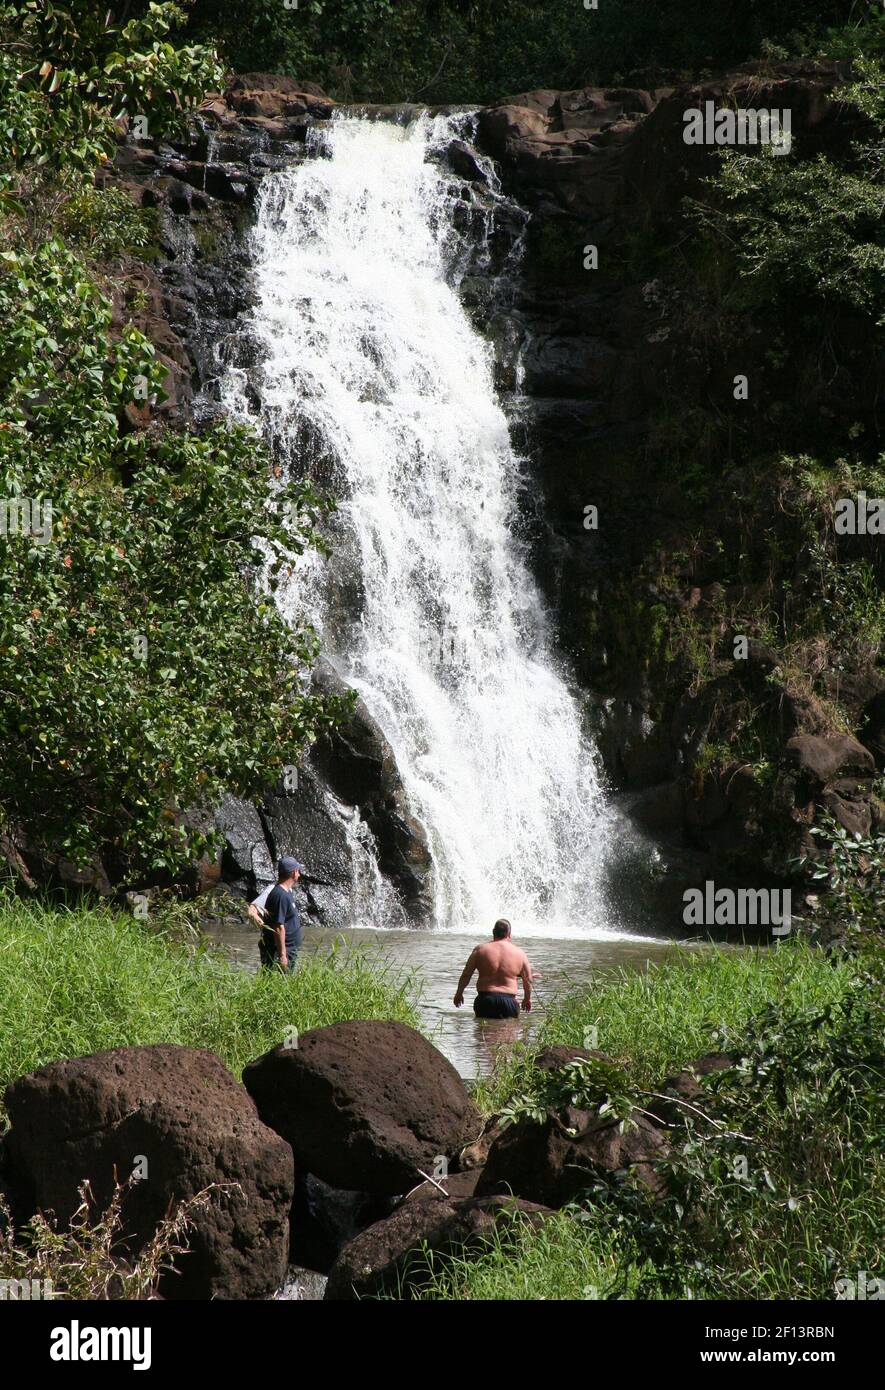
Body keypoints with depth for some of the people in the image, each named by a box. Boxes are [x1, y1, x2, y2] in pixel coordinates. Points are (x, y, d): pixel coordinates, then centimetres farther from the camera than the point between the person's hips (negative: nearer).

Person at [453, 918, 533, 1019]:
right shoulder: (520, 954, 5)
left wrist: (459, 993, 22)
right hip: (508, 1001, 0)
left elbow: (466, 975, 7)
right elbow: (527, 980, 15)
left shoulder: (480, 950, 4)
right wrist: (527, 998, 32)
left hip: (485, 999, 0)